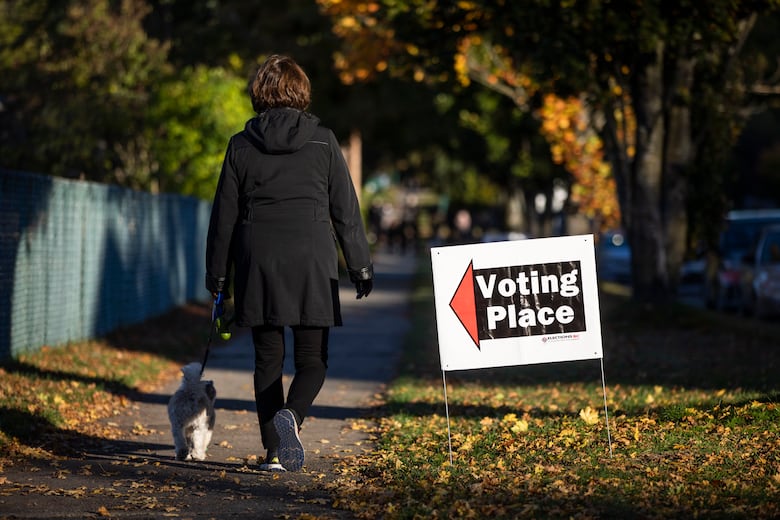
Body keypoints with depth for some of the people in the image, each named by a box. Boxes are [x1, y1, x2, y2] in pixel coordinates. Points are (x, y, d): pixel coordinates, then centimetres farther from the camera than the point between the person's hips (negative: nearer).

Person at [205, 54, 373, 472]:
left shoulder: (241, 145, 5)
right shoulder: (322, 141, 2)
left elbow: (224, 215, 7)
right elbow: (346, 210, 3)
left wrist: (217, 274, 14)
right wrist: (360, 266, 9)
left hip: (258, 262, 1)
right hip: (311, 260, -1)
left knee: (268, 359, 9)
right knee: (313, 358, 6)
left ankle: (275, 451, 4)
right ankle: (290, 415, -23)